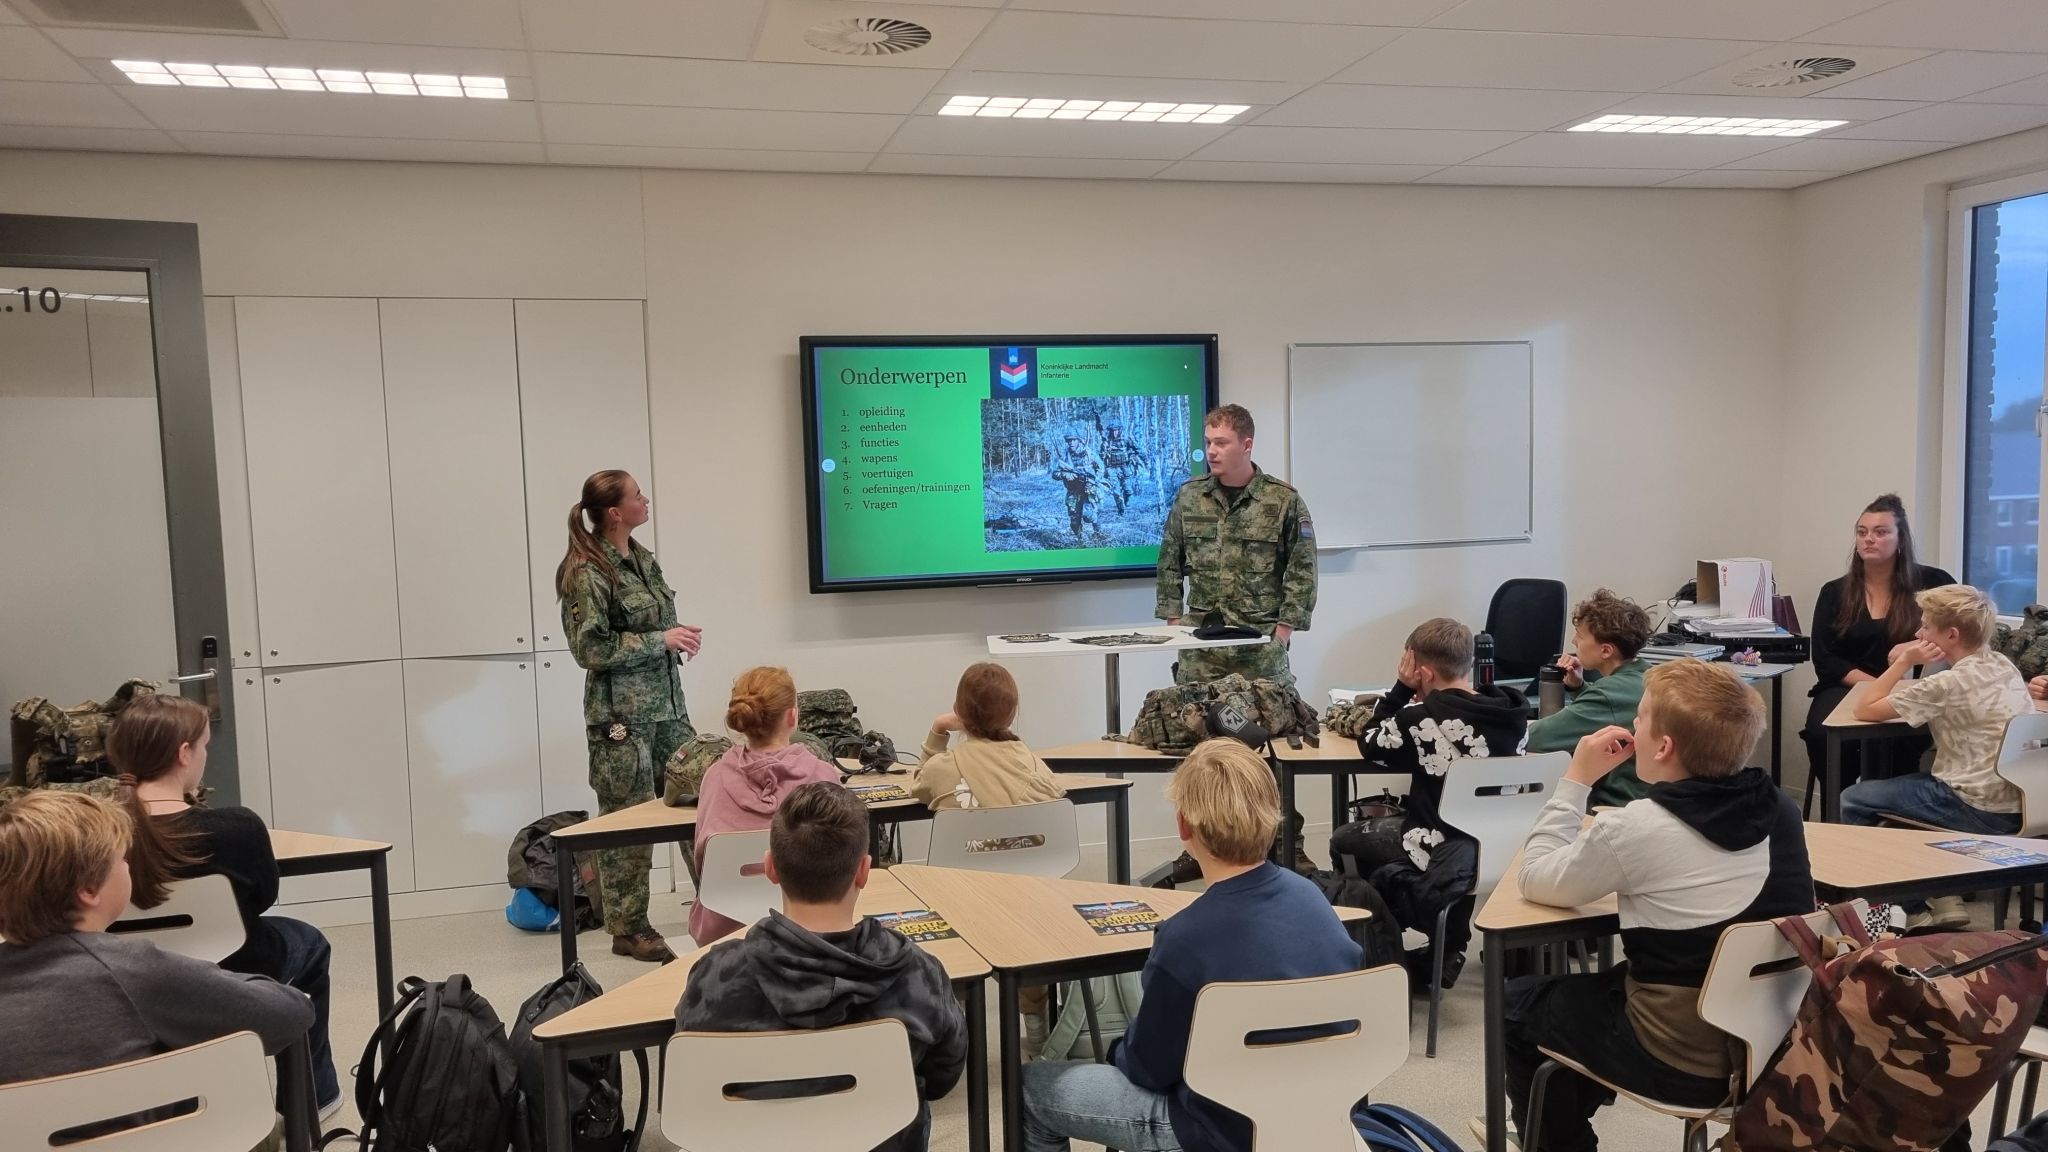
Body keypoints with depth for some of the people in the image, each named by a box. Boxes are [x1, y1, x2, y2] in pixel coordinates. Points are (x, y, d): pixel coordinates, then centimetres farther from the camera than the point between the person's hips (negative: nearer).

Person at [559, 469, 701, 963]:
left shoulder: (643, 559, 11)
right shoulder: (589, 574, -14)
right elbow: (592, 649, -16)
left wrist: (679, 637, 2)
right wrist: (661, 640, -16)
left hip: (665, 703, 8)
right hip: (622, 713, -8)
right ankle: (628, 929, 14)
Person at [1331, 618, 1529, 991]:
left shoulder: (1422, 718, -20)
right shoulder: (1510, 712, -3)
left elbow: (1370, 745, -3)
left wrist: (1402, 688, -3)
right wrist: (1417, 696, 9)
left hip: (1441, 860, -6)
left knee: (1344, 838, 17)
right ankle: (1448, 948, 35)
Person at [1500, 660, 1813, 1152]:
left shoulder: (1635, 830, -23)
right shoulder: (1781, 809, -5)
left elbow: (1536, 881, -9)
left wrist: (1576, 781, -5)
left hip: (1683, 1064, -6)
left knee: (1518, 1002, 18)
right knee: (1602, 982, 32)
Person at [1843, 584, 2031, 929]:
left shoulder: (1949, 683, -18)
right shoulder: (2003, 665, 7)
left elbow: (1865, 710, -12)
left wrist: (1905, 662, -7)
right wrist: (1906, 662, 8)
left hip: (1980, 810, -9)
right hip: (2019, 803, 9)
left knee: (1852, 801, 2)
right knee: (1911, 785, 29)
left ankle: (1915, 910, 12)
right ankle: (1944, 897, 22)